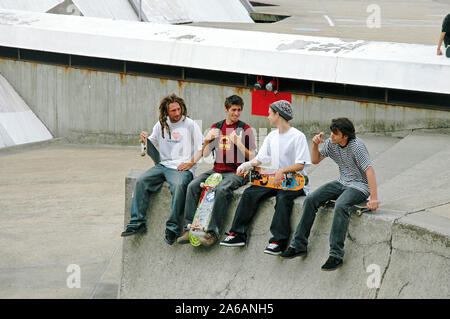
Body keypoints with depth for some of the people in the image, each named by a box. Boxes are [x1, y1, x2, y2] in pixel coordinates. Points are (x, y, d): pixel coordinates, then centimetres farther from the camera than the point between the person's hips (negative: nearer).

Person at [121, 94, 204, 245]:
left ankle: (172, 228, -31)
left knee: (179, 185, -36)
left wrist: (191, 163, -12)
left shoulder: (190, 125, 2)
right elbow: (152, 144, 25)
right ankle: (137, 223, -17)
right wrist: (145, 139, 1)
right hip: (163, 165, 5)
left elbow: (201, 147, 2)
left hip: (182, 168, -5)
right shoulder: (161, 125, 15)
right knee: (141, 180, -19)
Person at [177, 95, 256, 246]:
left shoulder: (245, 129, 2)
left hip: (236, 173, -5)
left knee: (221, 190, -34)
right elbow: (205, 154, 16)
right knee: (193, 186, -20)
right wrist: (207, 140, -3)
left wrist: (238, 142, -15)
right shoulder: (216, 127, 15)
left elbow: (252, 157, -3)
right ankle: (189, 229, -21)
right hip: (217, 170, 5)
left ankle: (213, 232, -33)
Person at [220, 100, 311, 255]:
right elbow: (260, 158, 16)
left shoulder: (298, 136, -9)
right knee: (249, 193, -12)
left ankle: (278, 240, -35)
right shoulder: (272, 136, 15)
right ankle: (238, 234, -10)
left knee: (282, 198, -35)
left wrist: (283, 170, -31)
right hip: (274, 180, 7)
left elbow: (300, 164, -16)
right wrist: (247, 164, -4)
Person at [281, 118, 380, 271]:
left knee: (340, 206, -36)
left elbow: (369, 170, -27)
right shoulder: (331, 143, -1)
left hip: (360, 186, -7)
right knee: (310, 200, -10)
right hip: (342, 183, 7)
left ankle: (336, 255, -34)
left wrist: (374, 199, -34)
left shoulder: (357, 145, -22)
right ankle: (299, 245, -3)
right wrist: (315, 144, -10)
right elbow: (315, 160, 12)